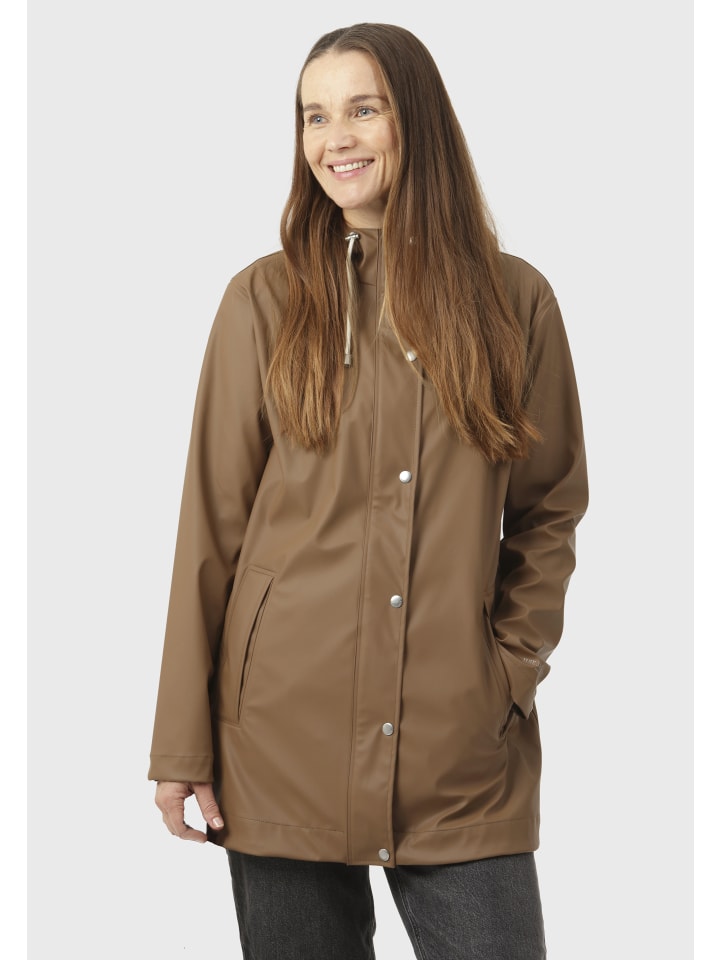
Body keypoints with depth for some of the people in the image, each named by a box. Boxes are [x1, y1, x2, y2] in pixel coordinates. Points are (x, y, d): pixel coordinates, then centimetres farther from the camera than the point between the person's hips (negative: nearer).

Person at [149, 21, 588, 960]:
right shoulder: (265, 301, 1)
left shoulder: (515, 300, 4)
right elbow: (212, 530, 0)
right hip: (284, 735, 0)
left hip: (464, 752, 1)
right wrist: (183, 744, -2)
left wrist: (514, 662, -1)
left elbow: (549, 508, 12)